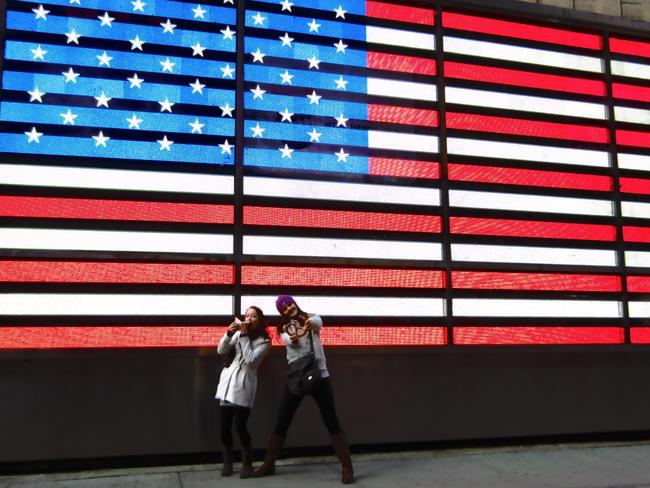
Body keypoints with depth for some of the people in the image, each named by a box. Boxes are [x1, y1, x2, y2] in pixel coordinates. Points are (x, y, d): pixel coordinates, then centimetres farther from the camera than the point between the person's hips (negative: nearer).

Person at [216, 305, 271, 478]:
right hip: (227, 383, 4)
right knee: (224, 426, 4)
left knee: (240, 426, -7)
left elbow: (250, 359, -14)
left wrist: (244, 335, -13)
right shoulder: (238, 333, 12)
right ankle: (227, 463, 19)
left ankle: (247, 464, 9)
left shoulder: (264, 341, -1)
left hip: (244, 386, -4)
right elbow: (221, 350, 4)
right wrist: (229, 333, -12)